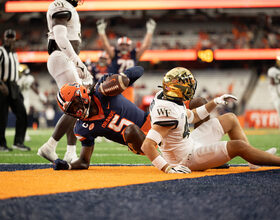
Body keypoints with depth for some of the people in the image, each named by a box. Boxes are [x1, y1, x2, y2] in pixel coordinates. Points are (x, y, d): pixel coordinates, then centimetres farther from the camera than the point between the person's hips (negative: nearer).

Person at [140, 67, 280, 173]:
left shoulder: (163, 96, -2)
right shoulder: (169, 113, -32)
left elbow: (192, 116, 17)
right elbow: (147, 146, -37)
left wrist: (215, 102, 15)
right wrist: (167, 168, -37)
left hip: (189, 141, 11)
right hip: (186, 157, -11)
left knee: (230, 119, 18)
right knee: (239, 147, -20)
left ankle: (255, 158, 20)